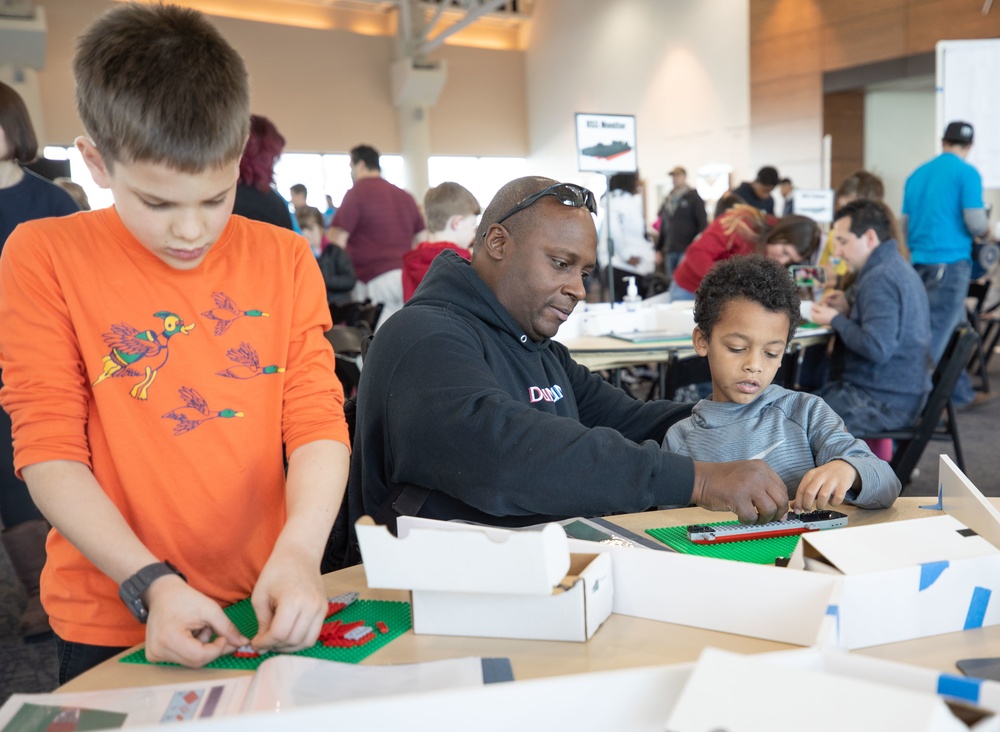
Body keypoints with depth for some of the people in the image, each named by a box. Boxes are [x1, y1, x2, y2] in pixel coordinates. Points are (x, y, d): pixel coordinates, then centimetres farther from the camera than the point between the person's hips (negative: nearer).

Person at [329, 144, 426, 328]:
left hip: (374, 280, -6)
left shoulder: (356, 193, -3)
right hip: (406, 276, 6)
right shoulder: (405, 196, 16)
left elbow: (337, 241, -7)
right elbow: (421, 240, 20)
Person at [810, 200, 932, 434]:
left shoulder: (880, 278, -20)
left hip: (885, 403, -10)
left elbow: (877, 348, -28)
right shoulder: (893, 266, 11)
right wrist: (848, 308, 6)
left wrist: (835, 320, -15)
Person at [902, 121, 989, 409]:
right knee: (935, 335, -6)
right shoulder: (967, 173, -6)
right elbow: (976, 223, -12)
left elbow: (904, 225, 16)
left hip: (920, 262, 7)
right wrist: (986, 229, 10)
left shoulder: (917, 174, 13)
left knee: (954, 329, 18)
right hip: (951, 261, -7)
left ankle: (962, 394, 28)